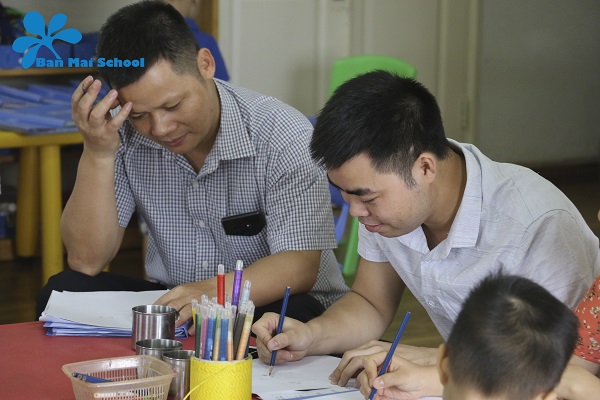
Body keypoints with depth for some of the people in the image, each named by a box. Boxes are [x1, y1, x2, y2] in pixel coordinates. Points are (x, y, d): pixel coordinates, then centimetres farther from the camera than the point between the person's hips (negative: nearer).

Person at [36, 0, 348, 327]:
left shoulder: (285, 137, -17)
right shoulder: (121, 132, -7)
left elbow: (299, 266, -22)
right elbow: (87, 261, -9)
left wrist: (213, 291, -42)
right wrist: (97, 154, -22)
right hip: (171, 304, 3)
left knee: (291, 313, -36)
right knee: (65, 289, -21)